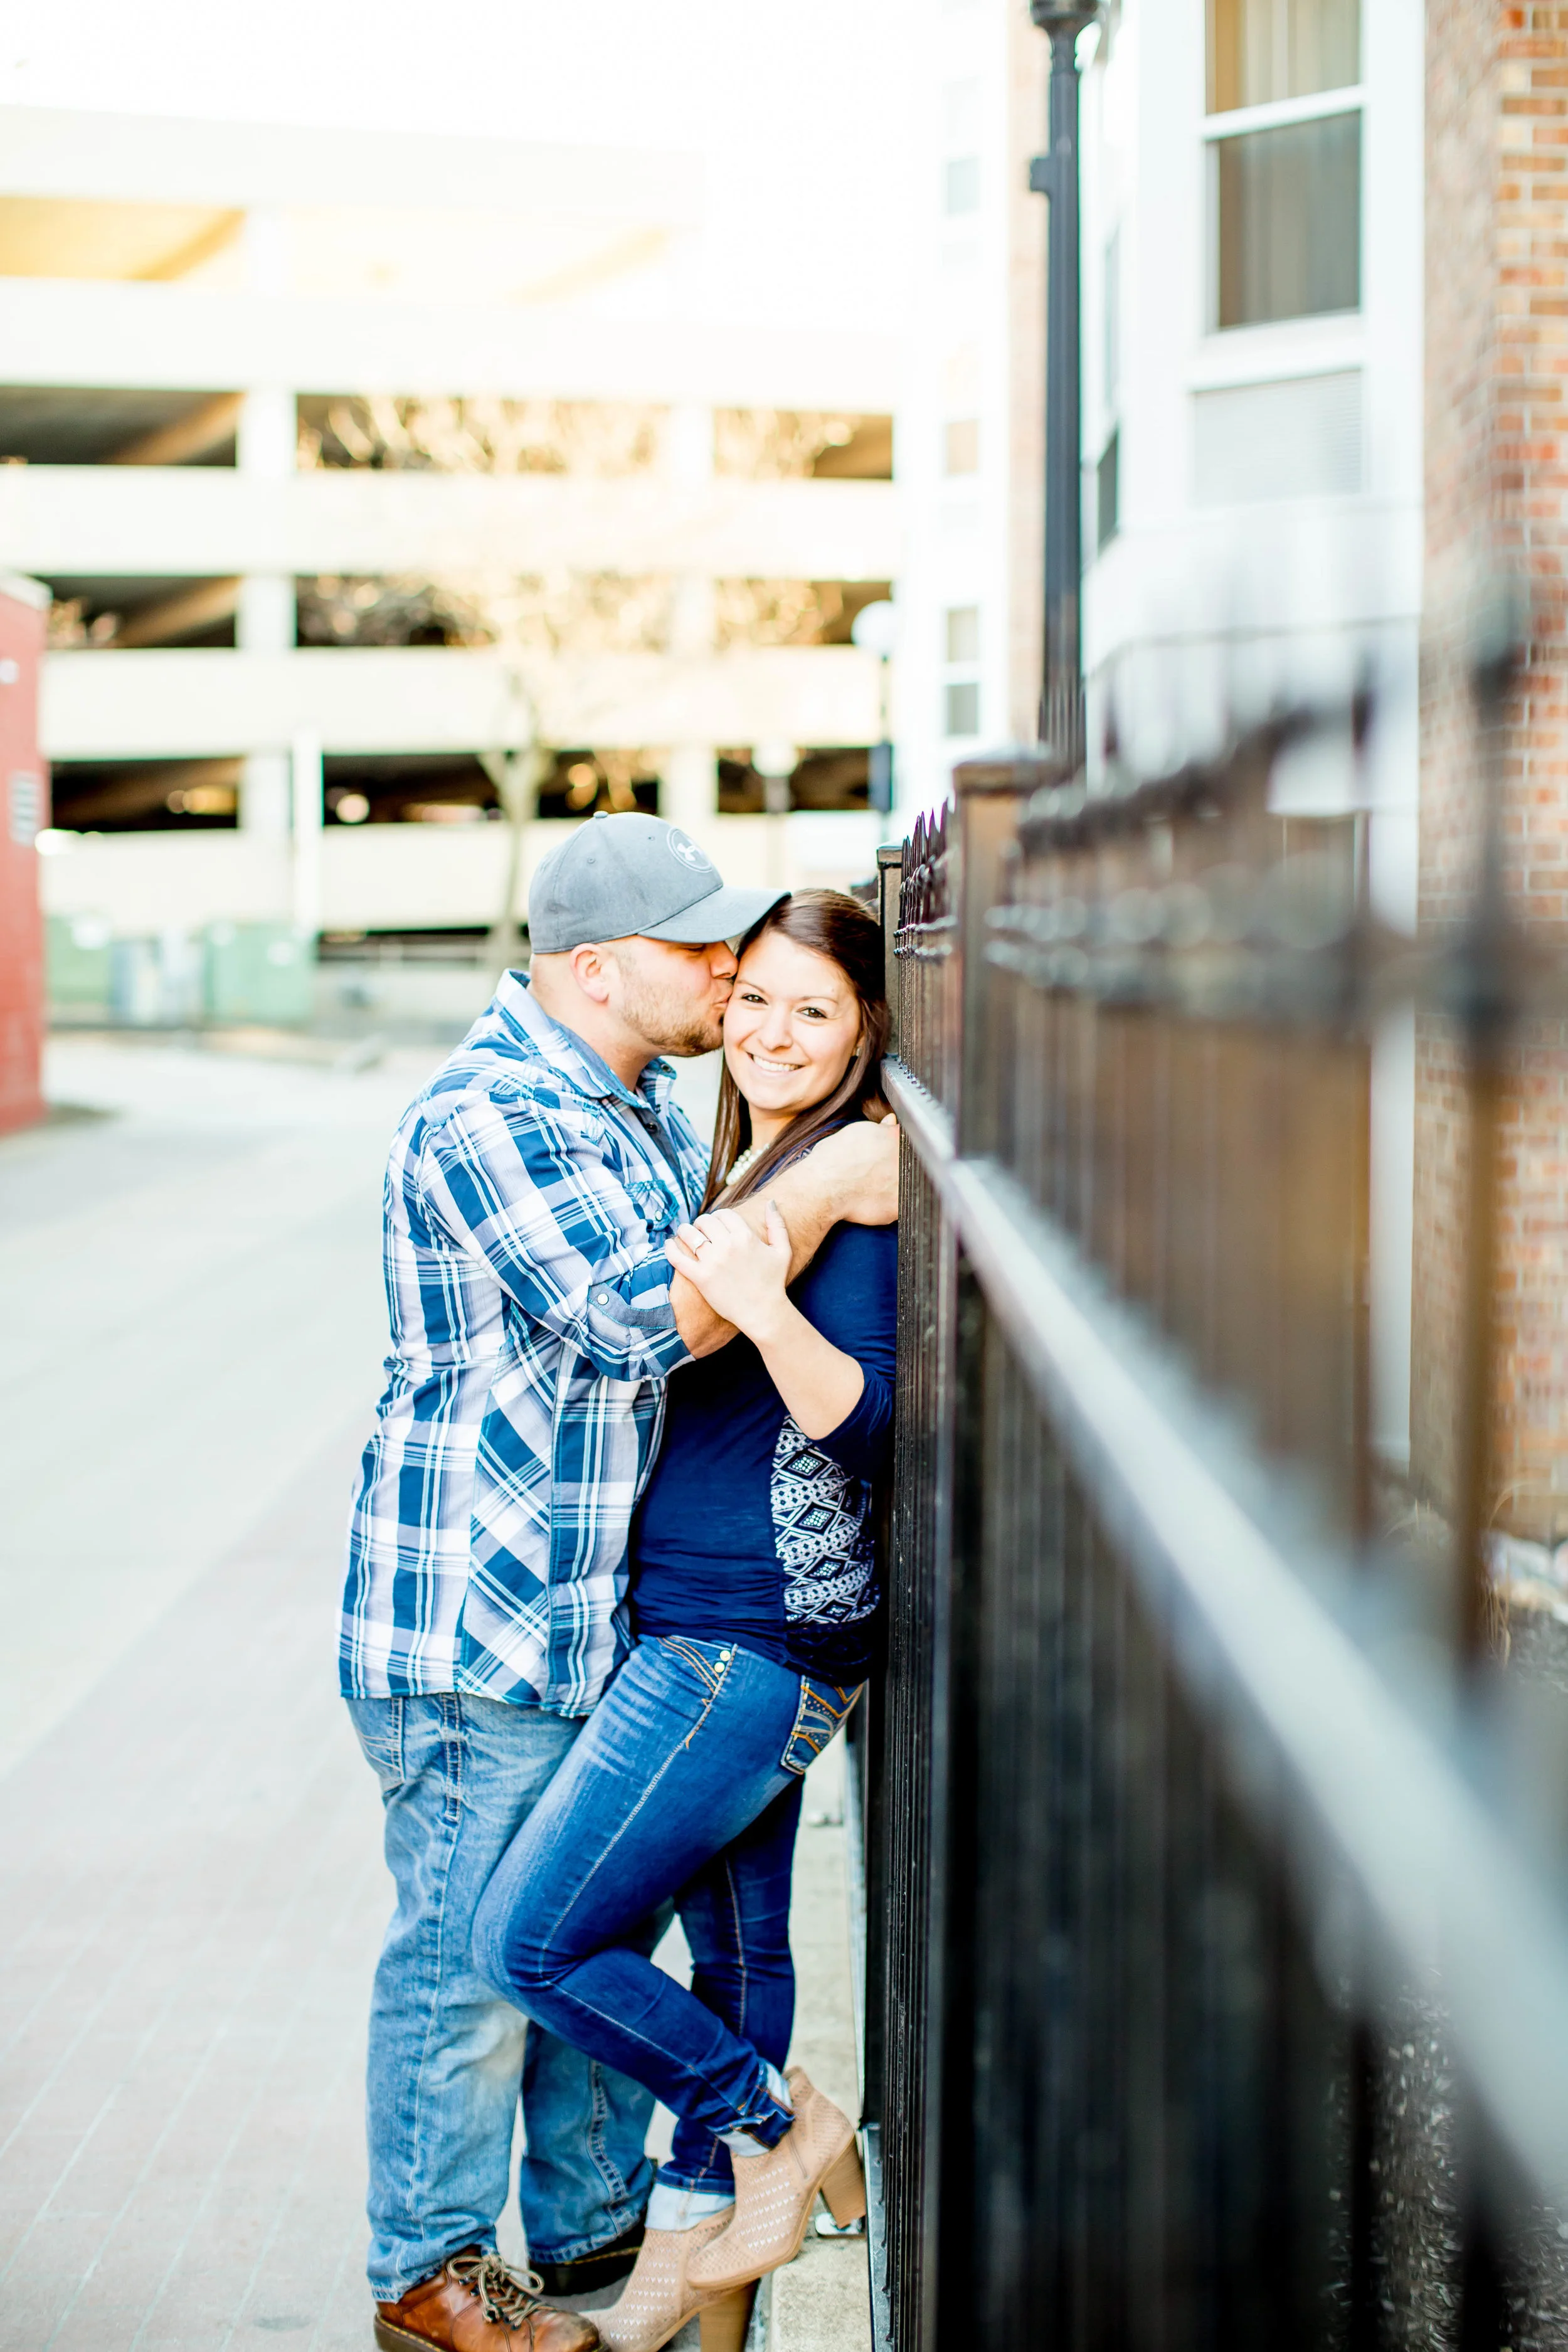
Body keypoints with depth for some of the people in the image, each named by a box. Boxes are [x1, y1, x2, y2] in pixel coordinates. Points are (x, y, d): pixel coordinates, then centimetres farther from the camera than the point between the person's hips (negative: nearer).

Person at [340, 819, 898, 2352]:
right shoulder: (486, 1115, -20)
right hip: (473, 1620, -9)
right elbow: (639, 1313, -28)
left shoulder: (643, 1103, 12)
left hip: (609, 1607, 10)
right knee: (474, 1945, 2)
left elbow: (707, 1258, 28)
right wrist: (823, 1192, -25)